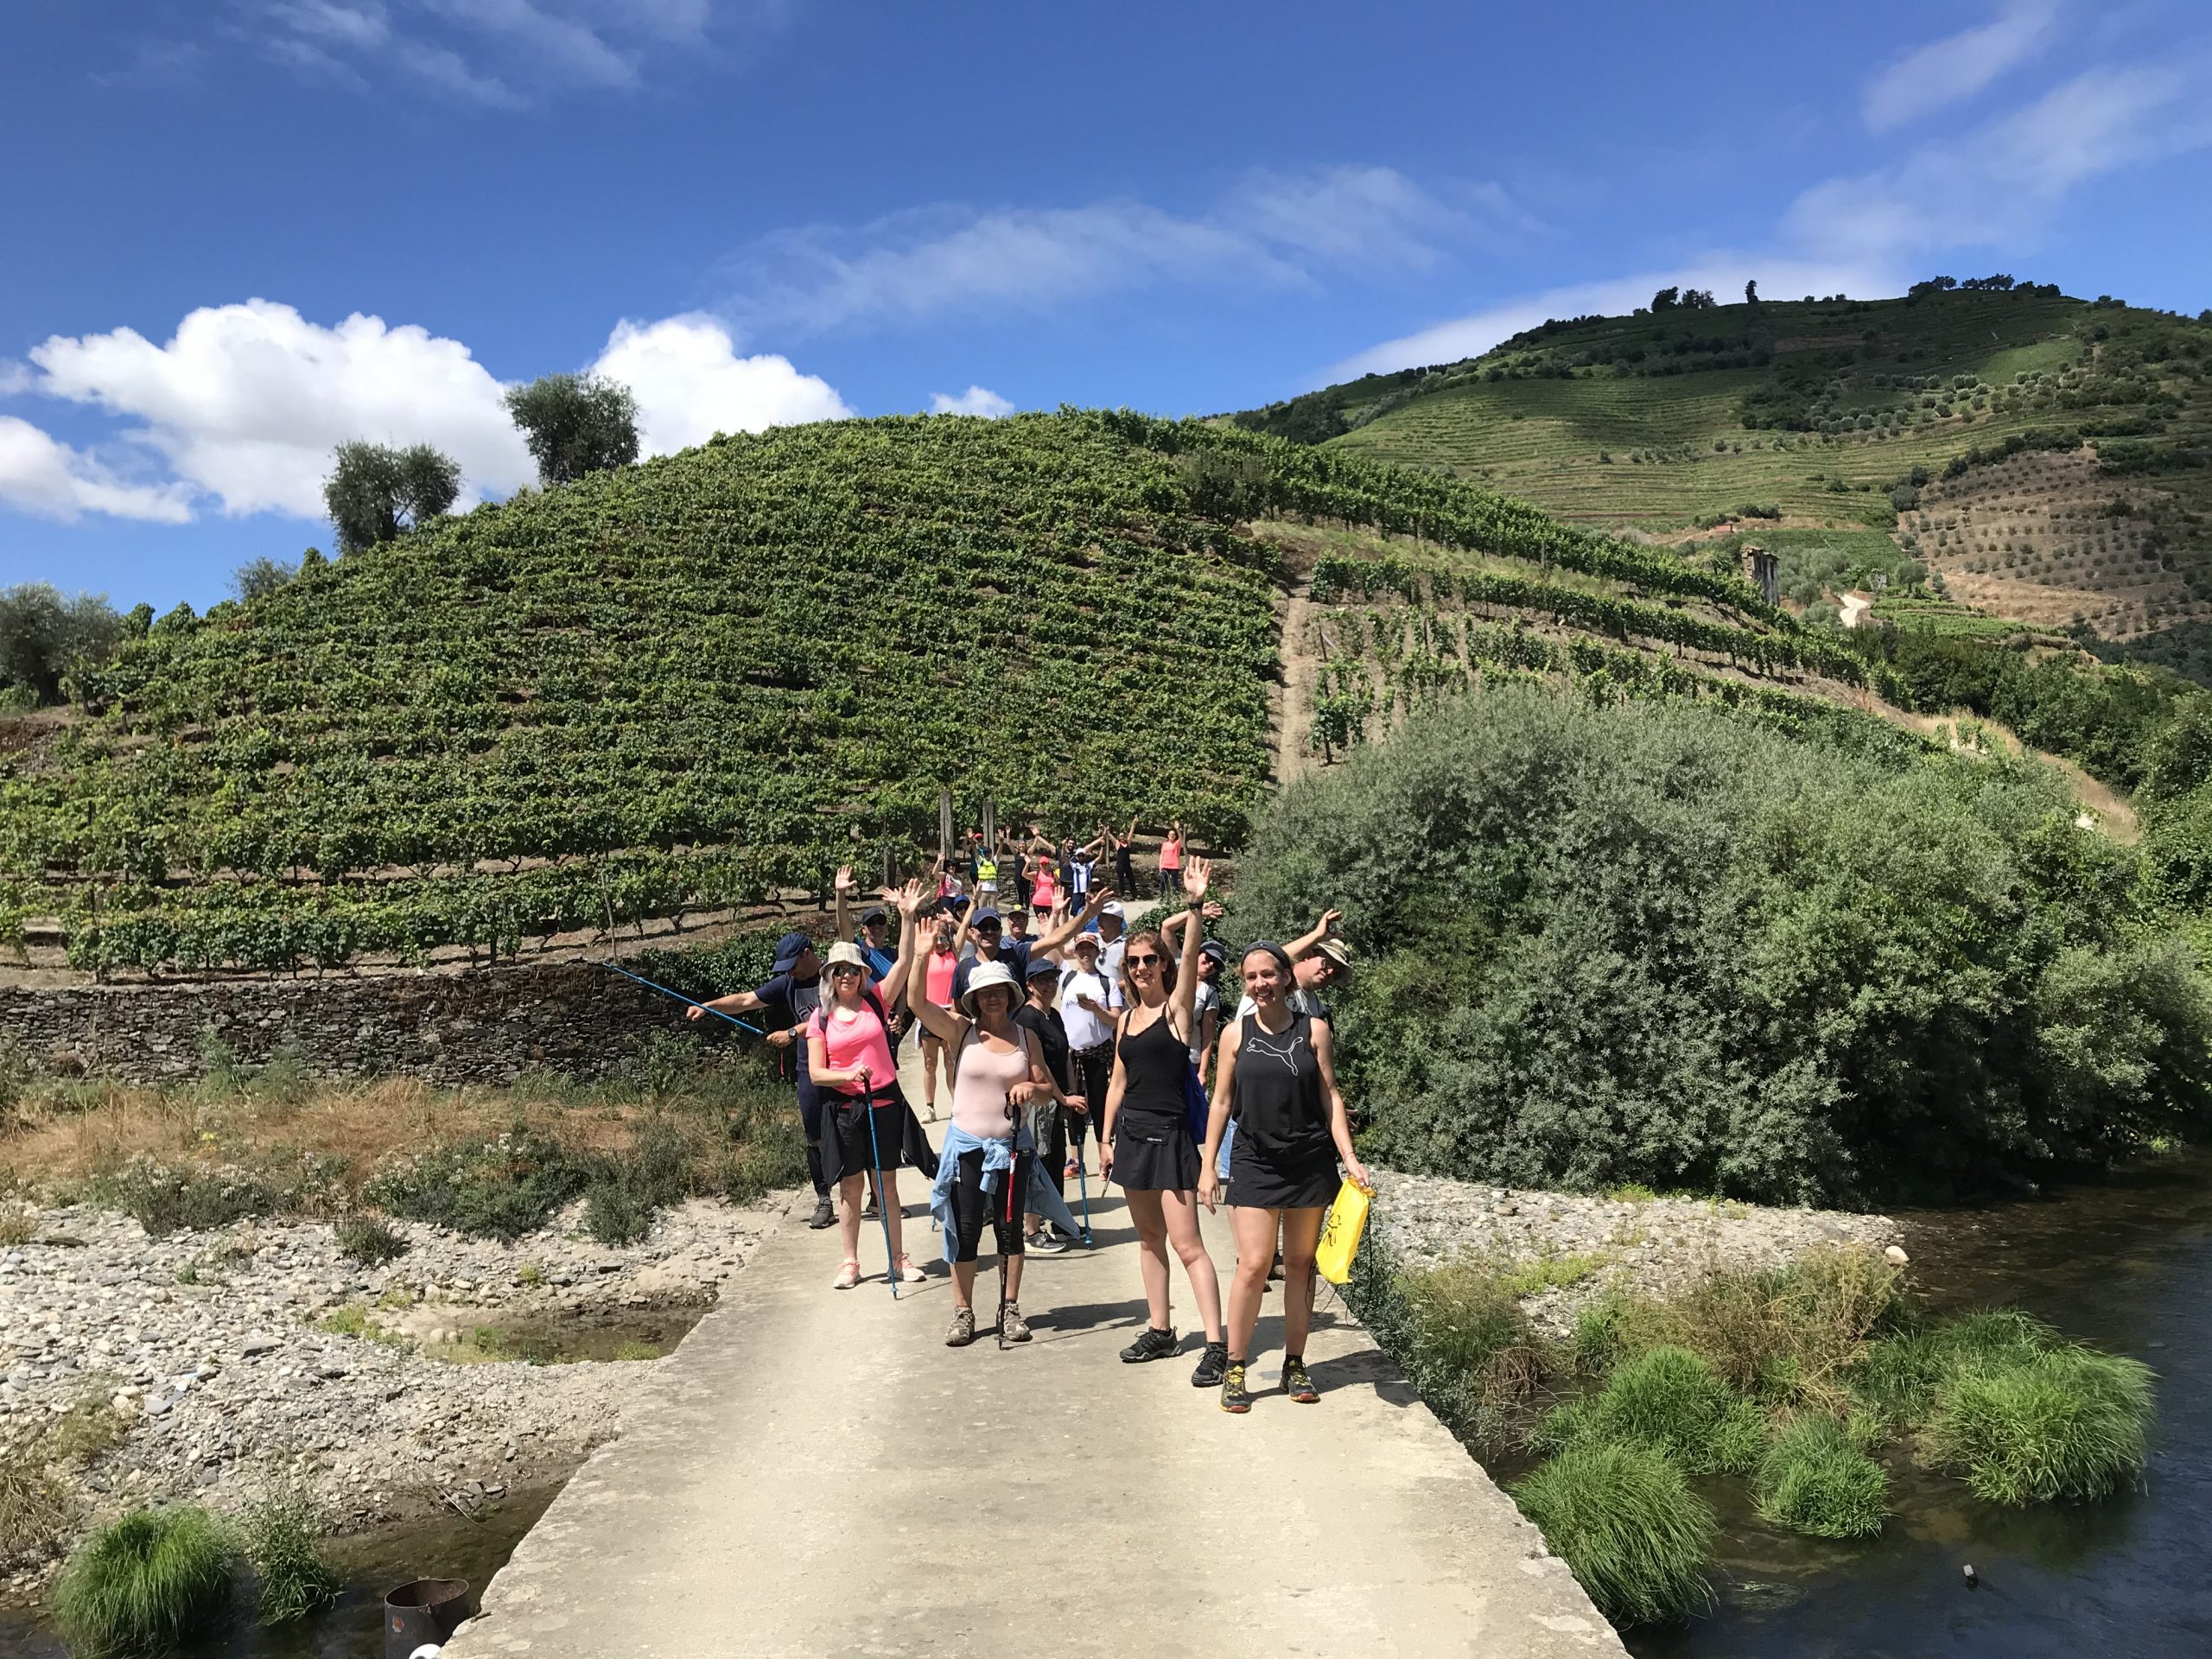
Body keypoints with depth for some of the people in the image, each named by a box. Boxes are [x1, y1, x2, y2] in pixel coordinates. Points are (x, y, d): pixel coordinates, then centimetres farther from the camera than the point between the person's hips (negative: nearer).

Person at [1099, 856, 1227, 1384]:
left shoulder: (1176, 1008, -6)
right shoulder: (1127, 1017, 11)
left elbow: (1190, 958, -24)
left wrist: (1195, 905, -35)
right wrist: (1106, 1139, 12)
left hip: (1169, 1136, -7)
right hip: (1131, 1134, 7)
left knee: (1186, 1244, -9)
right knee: (1149, 1238, 14)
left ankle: (1217, 1344, -6)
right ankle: (1159, 1330, 24)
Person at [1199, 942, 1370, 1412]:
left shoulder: (1313, 1030, 2)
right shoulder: (1236, 1034, 2)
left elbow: (1330, 1096, 2)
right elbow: (1221, 1103, 6)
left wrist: (1350, 1157, -6)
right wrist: (1208, 1165, 3)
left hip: (1309, 1161, 1)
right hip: (1255, 1162, -1)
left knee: (1300, 1264, 9)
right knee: (1254, 1264, -8)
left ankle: (1295, 1365, 21)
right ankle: (1235, 1369, 4)